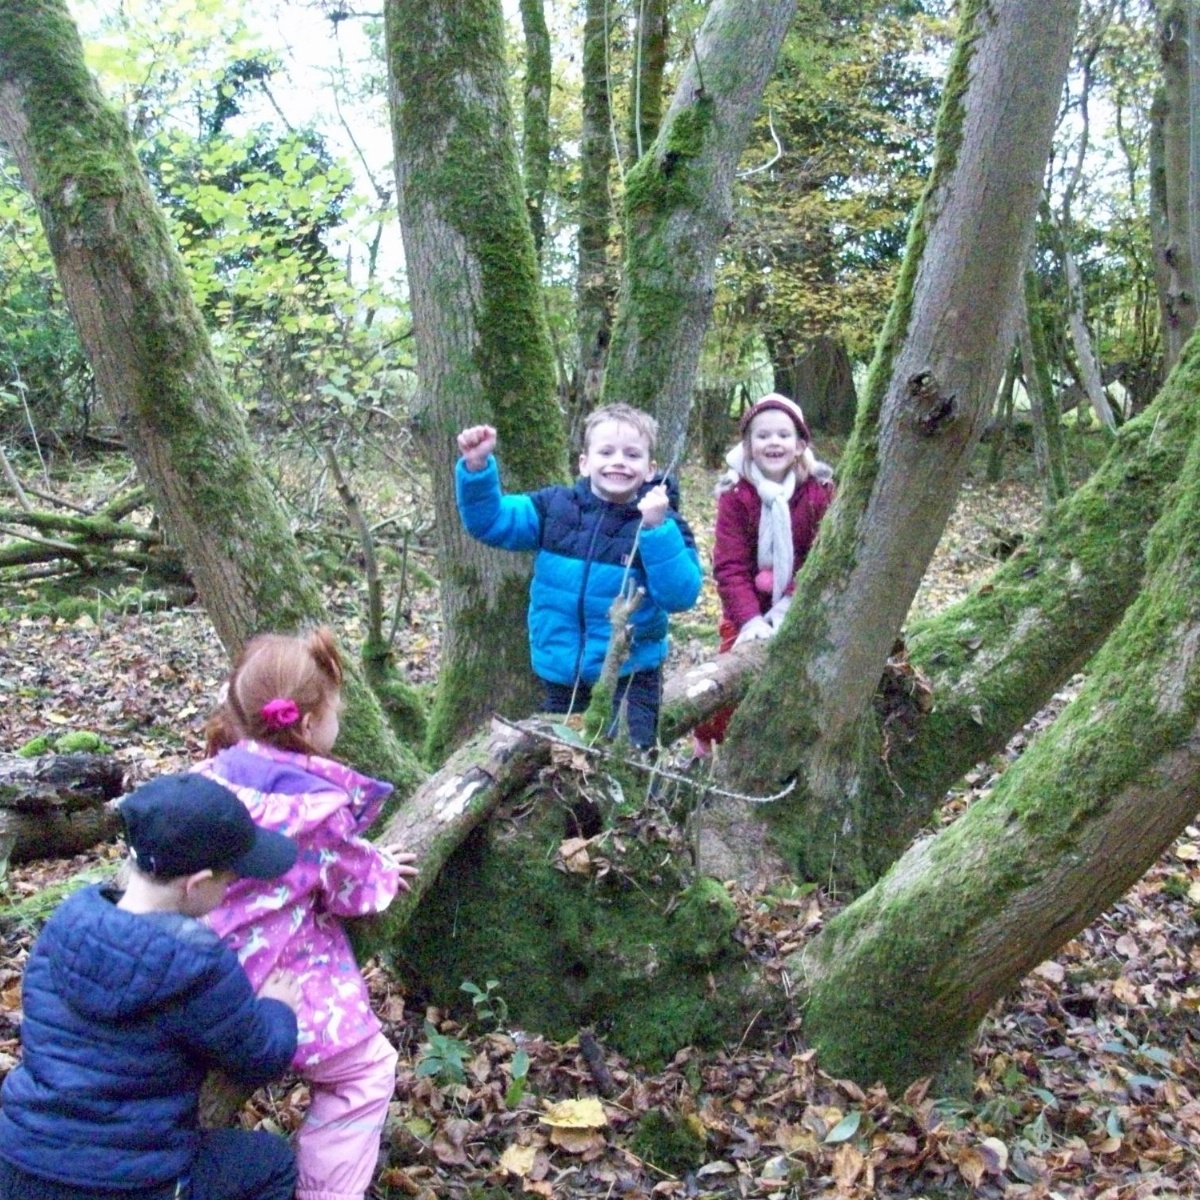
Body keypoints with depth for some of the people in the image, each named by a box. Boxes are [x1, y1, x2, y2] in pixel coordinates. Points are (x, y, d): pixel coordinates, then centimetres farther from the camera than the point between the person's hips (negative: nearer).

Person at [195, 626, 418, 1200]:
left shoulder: (218, 770, -2)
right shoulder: (319, 804, -20)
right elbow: (351, 888, -7)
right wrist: (383, 873, 14)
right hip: (282, 978, -7)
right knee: (365, 1068, 12)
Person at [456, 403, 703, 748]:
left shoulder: (663, 524, -8)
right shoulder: (553, 506, -1)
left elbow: (680, 596, -19)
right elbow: (488, 521, -2)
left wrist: (656, 529, -28)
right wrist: (476, 467, -18)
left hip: (630, 680, -3)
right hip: (559, 678, 4)